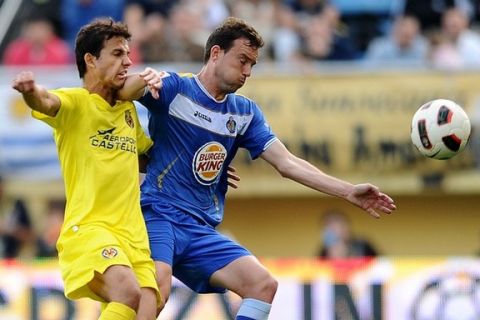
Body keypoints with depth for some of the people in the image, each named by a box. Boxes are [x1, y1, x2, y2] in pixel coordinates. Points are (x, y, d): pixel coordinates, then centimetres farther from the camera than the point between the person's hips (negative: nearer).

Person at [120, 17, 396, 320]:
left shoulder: (245, 112, 15)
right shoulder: (174, 89, -2)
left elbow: (287, 163, 11)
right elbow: (121, 92, -18)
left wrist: (349, 192, 1)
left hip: (202, 231, 6)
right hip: (157, 215, -6)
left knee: (263, 285, -8)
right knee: (157, 288, -33)